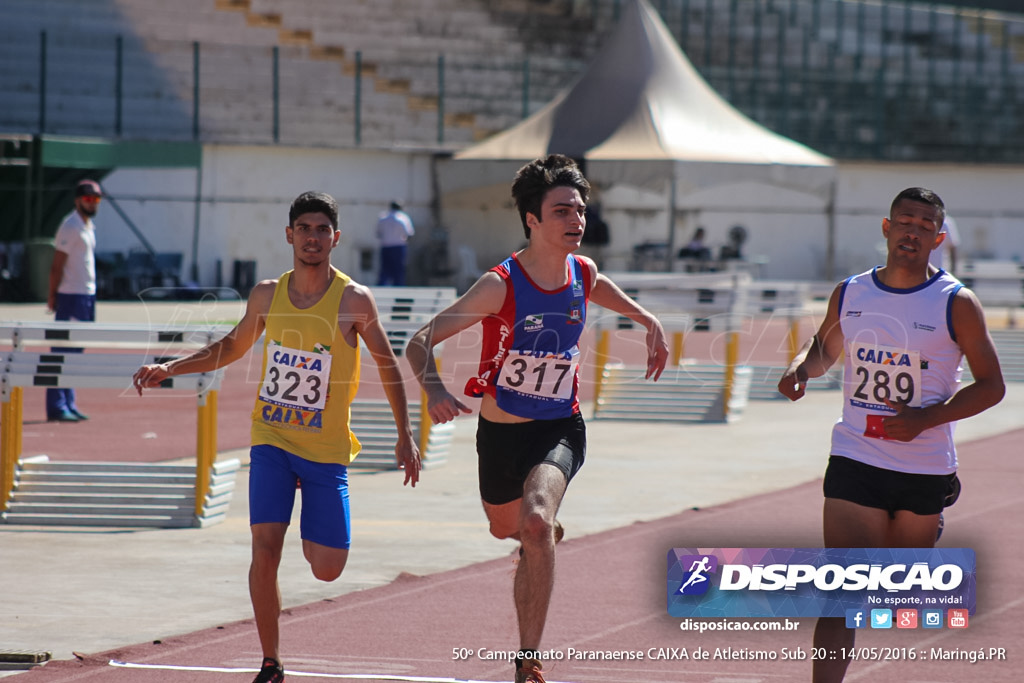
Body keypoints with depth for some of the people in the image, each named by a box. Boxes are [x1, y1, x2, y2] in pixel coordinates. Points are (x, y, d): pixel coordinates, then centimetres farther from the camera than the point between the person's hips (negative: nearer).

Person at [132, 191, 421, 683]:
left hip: (326, 449, -1)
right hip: (271, 439, 1)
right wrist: (169, 369, 6)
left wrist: (405, 436, 2)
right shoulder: (267, 295, -1)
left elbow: (387, 366, 1)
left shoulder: (354, 301, -10)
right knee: (265, 550, -15)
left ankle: (314, 532, 37)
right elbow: (232, 347, 17)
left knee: (326, 569, -1)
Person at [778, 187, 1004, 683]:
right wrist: (801, 367, -1)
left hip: (925, 469, -1)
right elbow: (825, 348, 23)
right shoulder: (850, 294, 4)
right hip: (855, 460, 1)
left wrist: (926, 418, -16)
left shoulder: (956, 304, -5)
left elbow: (991, 386, -3)